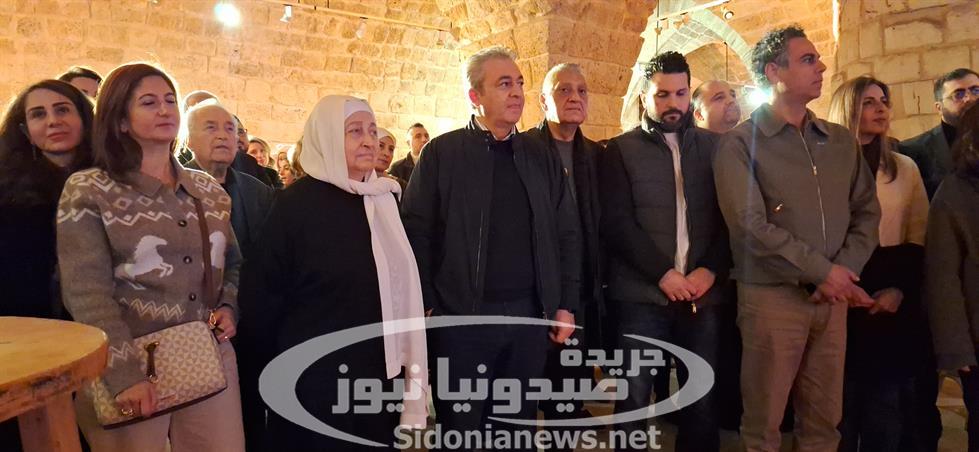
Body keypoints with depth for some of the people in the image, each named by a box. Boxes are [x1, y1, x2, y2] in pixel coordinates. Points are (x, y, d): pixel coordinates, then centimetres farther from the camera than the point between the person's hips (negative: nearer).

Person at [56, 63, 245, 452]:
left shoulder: (209, 190, 10)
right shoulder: (87, 191, -3)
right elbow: (86, 293, -11)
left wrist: (229, 307, 0)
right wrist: (124, 374, -18)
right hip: (130, 369, -4)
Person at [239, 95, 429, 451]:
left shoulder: (385, 198, 4)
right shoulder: (297, 203, -11)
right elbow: (263, 295, -7)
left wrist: (410, 363, 10)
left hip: (382, 373, 5)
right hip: (318, 379, -5)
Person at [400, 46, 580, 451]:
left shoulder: (540, 156, 9)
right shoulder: (442, 153, -2)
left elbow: (566, 234, 10)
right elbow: (416, 233, -6)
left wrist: (566, 304, 5)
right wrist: (425, 307, -10)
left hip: (529, 314, 4)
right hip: (462, 316, -3)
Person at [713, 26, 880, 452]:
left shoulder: (841, 141, 12)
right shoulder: (740, 143, -6)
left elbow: (867, 210, 9)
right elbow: (751, 226, -14)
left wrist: (844, 270, -7)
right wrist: (822, 271, -11)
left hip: (833, 297, 5)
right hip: (771, 296, -5)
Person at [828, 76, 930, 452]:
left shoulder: (905, 167, 9)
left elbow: (920, 238, 6)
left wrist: (900, 287, -6)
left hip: (892, 299, 3)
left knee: (887, 403, 7)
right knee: (840, 403, 6)